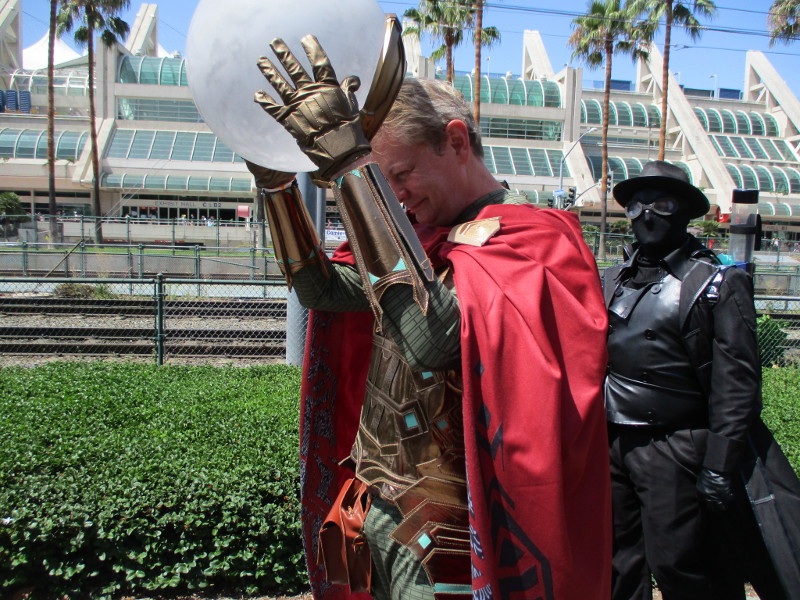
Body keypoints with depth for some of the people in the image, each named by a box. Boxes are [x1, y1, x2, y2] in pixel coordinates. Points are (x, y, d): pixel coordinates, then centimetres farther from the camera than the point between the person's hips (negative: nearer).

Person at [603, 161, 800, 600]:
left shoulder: (716, 283, -6)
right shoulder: (613, 281, 10)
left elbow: (737, 381, -11)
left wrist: (720, 464, -16)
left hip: (673, 449, -5)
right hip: (611, 444, 6)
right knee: (618, 564, 16)